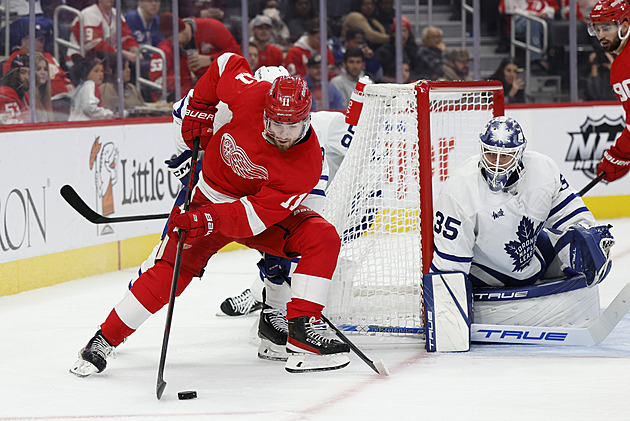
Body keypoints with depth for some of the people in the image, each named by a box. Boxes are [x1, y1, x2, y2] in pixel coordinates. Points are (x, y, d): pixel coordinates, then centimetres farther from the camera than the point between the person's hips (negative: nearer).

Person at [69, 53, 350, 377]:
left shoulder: (306, 164, -30)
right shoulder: (251, 95, -28)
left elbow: (255, 216, -32)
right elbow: (227, 64, -4)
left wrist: (208, 220, -43)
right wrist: (198, 111, -4)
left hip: (265, 212, 0)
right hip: (212, 193, 0)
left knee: (323, 238, -22)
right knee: (172, 269, -14)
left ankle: (301, 330, -21)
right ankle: (105, 340, -6)